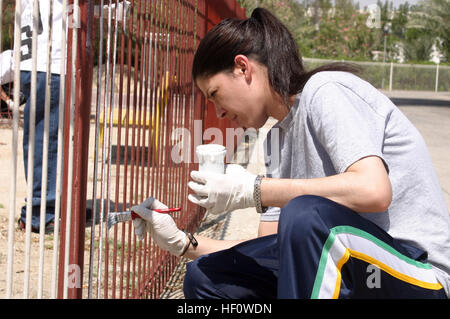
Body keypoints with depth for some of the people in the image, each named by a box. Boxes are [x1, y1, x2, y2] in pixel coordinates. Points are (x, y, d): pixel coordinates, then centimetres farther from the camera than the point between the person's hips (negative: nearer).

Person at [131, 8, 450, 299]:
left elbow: (373, 190, -29)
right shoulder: (278, 138, 14)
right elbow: (271, 249, 15)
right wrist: (181, 242, 7)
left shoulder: (328, 90, -11)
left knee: (304, 215, -35)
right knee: (204, 277, 2)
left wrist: (253, 190, -21)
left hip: (417, 272, -8)